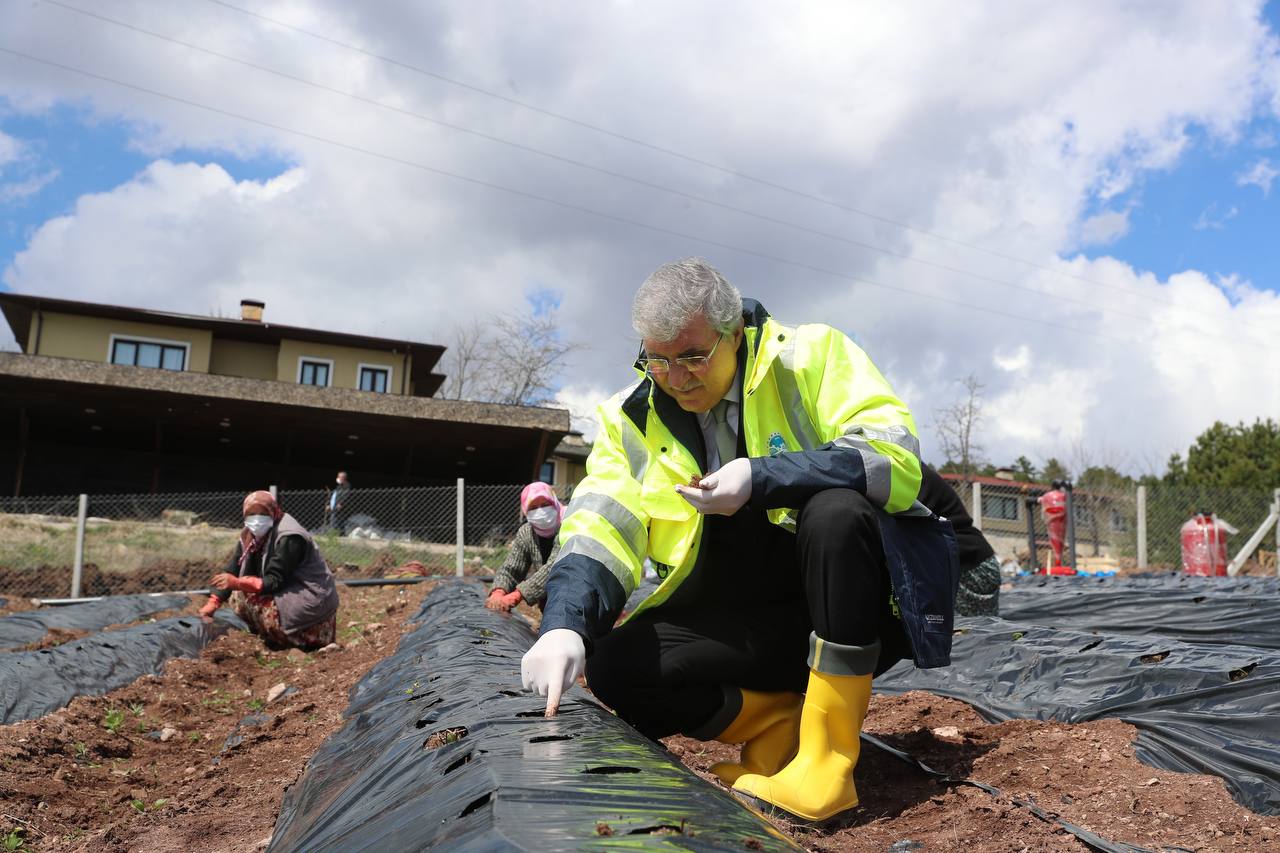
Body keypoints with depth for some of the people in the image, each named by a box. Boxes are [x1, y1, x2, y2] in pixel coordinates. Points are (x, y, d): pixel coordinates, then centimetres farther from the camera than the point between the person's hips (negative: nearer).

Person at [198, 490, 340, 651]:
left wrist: (237, 583, -34)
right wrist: (213, 602, -11)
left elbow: (275, 582, -24)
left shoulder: (289, 538, -20)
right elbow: (232, 570, 2)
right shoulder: (249, 537, 6)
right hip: (285, 592, 9)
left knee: (242, 598, -17)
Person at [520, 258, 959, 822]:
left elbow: (895, 459, -21)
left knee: (835, 507, -34)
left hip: (856, 607, -2)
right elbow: (599, 529, -11)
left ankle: (827, 756, -22)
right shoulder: (631, 420, 1)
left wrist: (761, 479, -28)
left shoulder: (811, 356, -8)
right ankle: (781, 717, 0)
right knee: (616, 669, -20)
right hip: (744, 625, 3)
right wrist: (564, 624, -30)